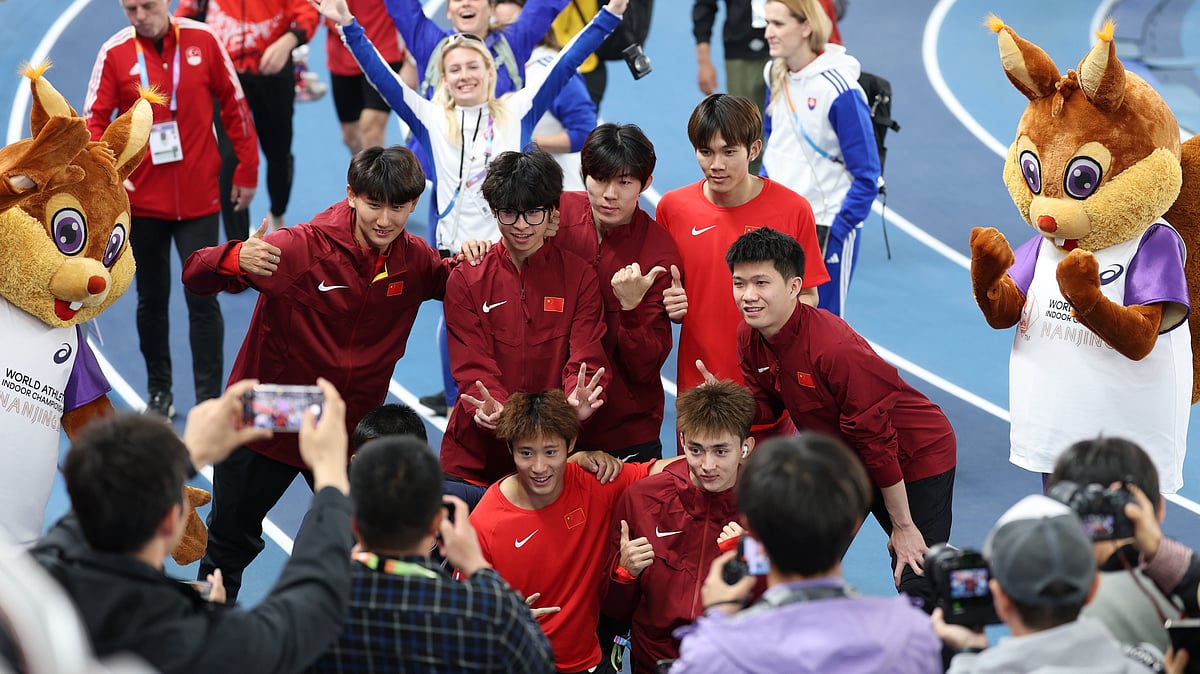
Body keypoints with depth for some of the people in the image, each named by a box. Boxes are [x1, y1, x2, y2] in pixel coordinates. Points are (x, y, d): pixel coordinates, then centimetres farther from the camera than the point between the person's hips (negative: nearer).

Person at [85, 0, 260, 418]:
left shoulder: (202, 40, -4)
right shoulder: (114, 53, -5)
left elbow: (234, 105, 4)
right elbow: (94, 120, -7)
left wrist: (247, 172, 5)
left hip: (198, 198, -1)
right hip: (142, 199, 1)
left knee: (202, 298, -4)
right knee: (152, 300, 12)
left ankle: (210, 401, 0)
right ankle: (159, 392, 26)